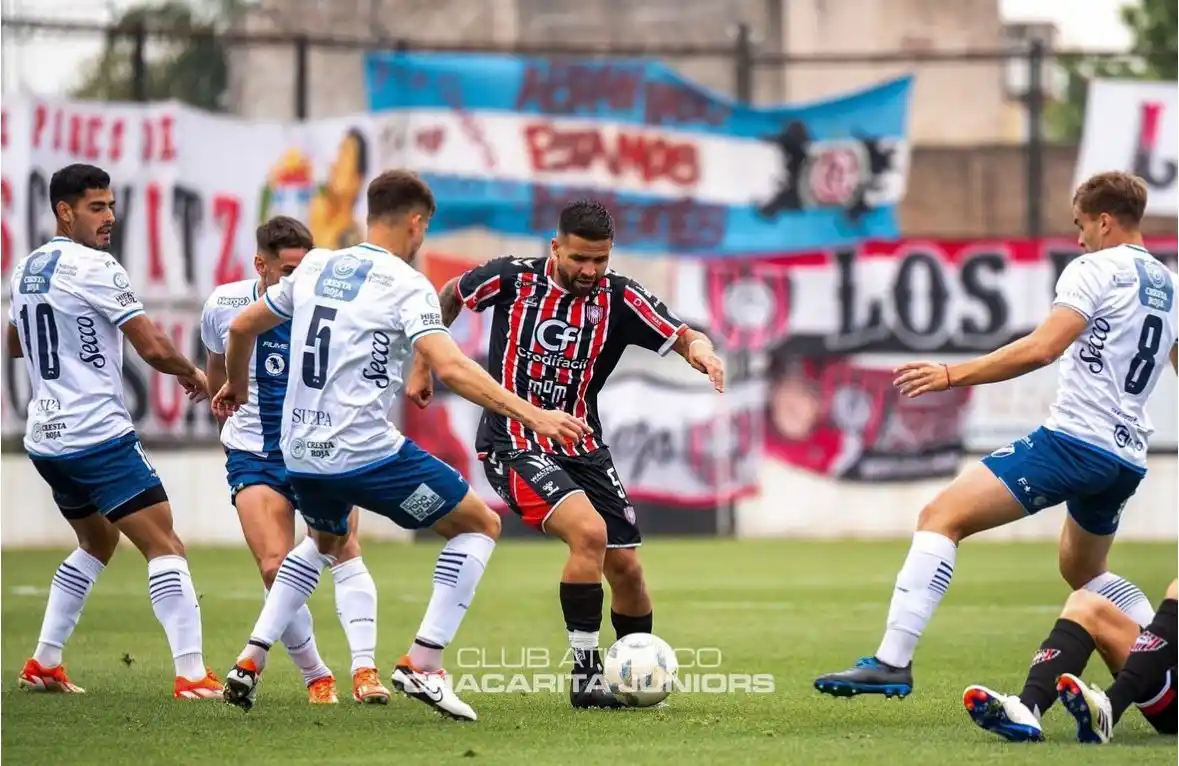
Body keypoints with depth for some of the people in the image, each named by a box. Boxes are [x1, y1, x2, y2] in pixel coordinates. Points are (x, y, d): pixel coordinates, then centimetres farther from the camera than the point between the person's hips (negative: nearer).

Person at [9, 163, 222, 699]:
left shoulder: (26, 269, 13)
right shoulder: (93, 268, -12)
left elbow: (14, 344, 31)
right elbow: (153, 347, -16)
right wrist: (193, 374, 2)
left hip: (45, 438, 9)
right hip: (98, 435, -9)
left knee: (97, 543, 26)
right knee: (164, 546, -10)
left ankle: (43, 664, 22)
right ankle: (191, 674, -20)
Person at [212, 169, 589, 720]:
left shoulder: (315, 267, 11)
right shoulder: (406, 285, -9)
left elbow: (241, 327, 20)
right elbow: (451, 368, -22)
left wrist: (237, 386, 39)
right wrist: (531, 415, -23)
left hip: (300, 453, 7)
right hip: (366, 453, -7)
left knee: (327, 541, 36)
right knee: (480, 526, 8)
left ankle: (250, 663, 23)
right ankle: (422, 666, -1)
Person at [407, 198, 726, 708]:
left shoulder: (619, 298, -6)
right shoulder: (512, 279, -9)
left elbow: (682, 336, -15)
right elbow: (449, 296, 11)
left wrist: (700, 348, -38)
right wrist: (422, 365, 15)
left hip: (582, 449, 4)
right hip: (514, 447, -4)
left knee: (625, 566, 5)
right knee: (589, 532, -26)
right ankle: (585, 675, -18)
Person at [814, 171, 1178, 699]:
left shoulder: (1095, 270, -7)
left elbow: (1041, 349, -19)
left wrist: (953, 375, -16)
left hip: (1074, 437, -9)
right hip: (1127, 459, 9)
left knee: (941, 516, -11)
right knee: (1082, 571, 32)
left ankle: (892, 661, -23)